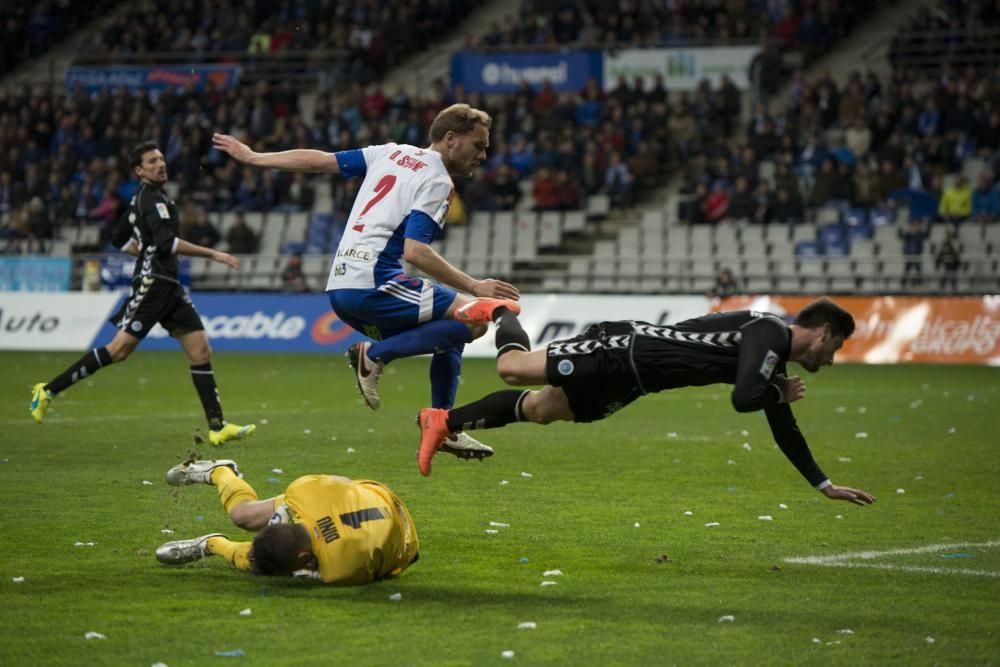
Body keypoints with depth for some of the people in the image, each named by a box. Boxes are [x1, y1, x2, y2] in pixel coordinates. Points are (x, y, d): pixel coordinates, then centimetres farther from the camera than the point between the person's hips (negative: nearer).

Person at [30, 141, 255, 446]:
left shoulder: (144, 197, 18)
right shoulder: (152, 198, -12)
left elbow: (119, 238, 26)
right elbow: (167, 242, -25)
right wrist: (213, 254, -24)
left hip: (169, 286, 10)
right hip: (152, 284, -10)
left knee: (201, 352, 2)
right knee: (120, 349, -12)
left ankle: (217, 427, 0)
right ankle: (49, 390, -2)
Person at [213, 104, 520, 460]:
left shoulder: (392, 152, 18)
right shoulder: (437, 182, -6)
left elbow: (318, 160, 18)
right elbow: (414, 251, -18)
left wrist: (252, 157, 27)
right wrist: (474, 286, -14)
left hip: (340, 290, 9)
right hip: (371, 282, -9)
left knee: (450, 336, 19)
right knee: (475, 316, -15)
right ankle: (376, 354, -15)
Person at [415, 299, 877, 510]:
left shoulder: (773, 358, 9)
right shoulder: (768, 334, -20)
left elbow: (784, 431, 20)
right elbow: (743, 399, -35)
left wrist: (825, 485, 22)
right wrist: (779, 394, -14)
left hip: (625, 383, 9)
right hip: (621, 353, -9)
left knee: (537, 410, 13)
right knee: (511, 368, -7)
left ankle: (443, 422, 23)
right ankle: (502, 313, 24)